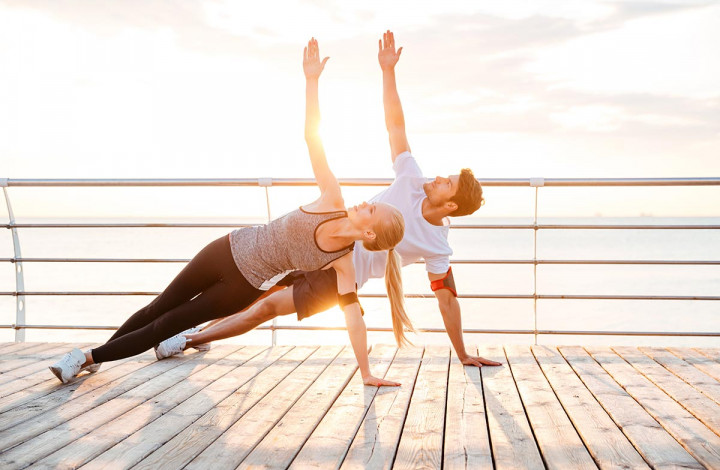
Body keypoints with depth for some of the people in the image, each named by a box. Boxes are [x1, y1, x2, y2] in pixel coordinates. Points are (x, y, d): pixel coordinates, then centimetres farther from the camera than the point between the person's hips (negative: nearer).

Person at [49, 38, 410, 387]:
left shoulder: (344, 262, -17)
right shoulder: (333, 203, -13)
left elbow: (354, 316, -17)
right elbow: (312, 137, -15)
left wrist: (366, 373, -21)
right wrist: (311, 79, -20)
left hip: (243, 287, -3)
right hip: (227, 250, 3)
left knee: (167, 326, 3)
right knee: (157, 308, 14)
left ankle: (90, 357, 23)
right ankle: (96, 353, 37)